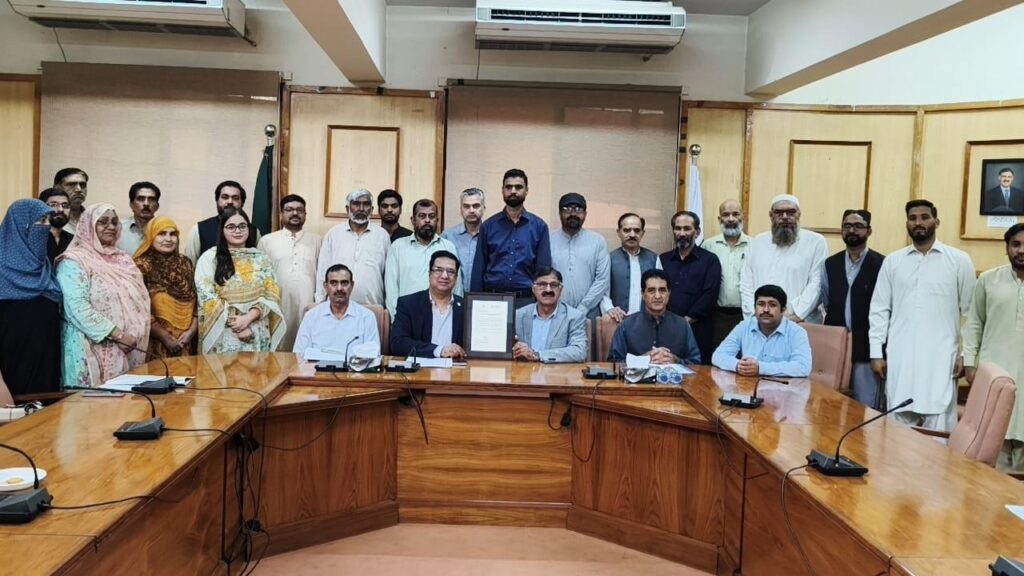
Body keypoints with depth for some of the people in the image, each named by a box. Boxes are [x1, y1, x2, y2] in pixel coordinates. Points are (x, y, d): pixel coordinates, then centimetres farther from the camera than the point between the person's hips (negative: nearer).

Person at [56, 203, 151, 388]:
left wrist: (134, 336, 0)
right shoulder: (74, 261, -6)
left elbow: (140, 301, 14)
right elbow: (77, 307, -17)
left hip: (128, 350, 6)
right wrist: (117, 334, -18)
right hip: (94, 349, -6)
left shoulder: (123, 260, 14)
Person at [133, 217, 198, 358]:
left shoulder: (185, 263, 8)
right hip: (157, 343, -4)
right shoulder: (142, 266, -7)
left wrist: (191, 331, -5)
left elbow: (197, 300, 8)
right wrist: (165, 337, -11)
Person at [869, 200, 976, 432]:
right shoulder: (892, 261, 8)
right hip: (900, 359, 2)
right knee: (900, 428, 7)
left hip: (940, 360, -2)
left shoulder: (959, 260, 3)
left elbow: (969, 311, 4)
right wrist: (876, 352, 2)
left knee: (937, 430, -2)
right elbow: (880, 309, 7)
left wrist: (966, 354, 0)